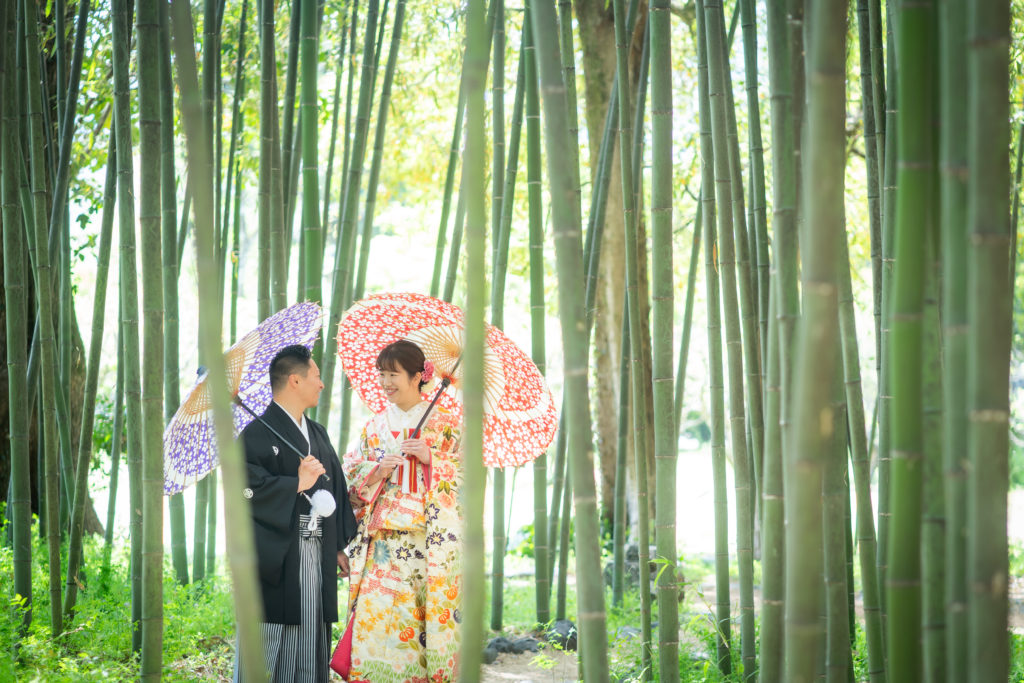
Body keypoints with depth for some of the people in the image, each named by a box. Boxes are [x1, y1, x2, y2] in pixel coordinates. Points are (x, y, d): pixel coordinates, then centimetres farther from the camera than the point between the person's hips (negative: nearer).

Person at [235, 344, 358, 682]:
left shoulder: (319, 435, 19)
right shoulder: (258, 433, -7)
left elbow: (336, 490, 20)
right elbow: (244, 486, -19)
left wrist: (339, 546, 14)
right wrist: (297, 485, -14)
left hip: (316, 561, 7)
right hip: (274, 559, -7)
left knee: (309, 651, 8)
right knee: (266, 642, -6)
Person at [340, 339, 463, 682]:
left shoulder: (444, 424, 5)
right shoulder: (375, 426, 15)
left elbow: (465, 478, 1)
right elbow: (352, 480, 12)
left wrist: (430, 458, -11)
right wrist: (378, 470, -6)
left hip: (430, 537, -2)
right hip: (383, 536, 3)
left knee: (425, 614, -9)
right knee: (375, 614, -10)